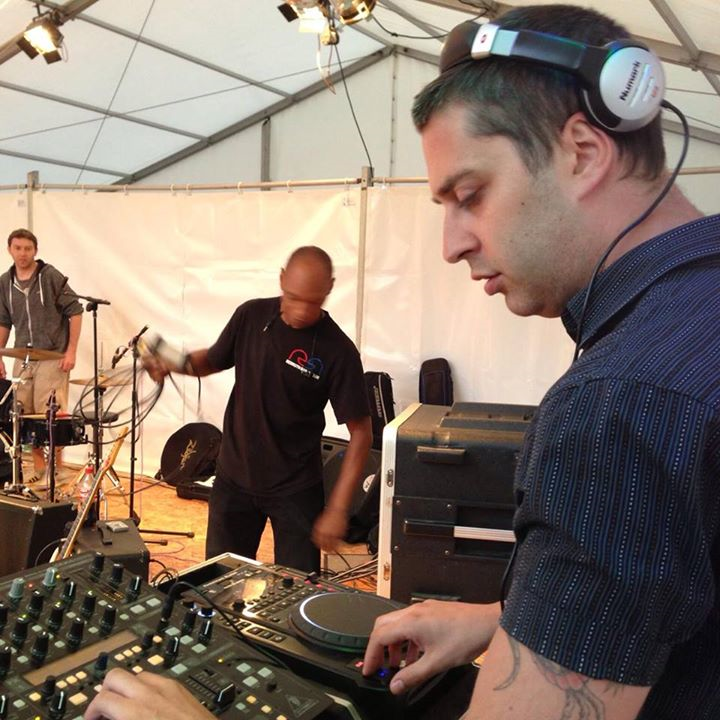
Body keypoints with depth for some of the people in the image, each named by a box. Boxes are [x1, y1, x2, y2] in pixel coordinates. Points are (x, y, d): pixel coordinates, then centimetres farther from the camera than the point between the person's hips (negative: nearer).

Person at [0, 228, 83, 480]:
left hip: (52, 357, -5)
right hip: (23, 358, 6)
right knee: (25, 416, 9)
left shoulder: (51, 276, -7)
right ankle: (39, 469, 22)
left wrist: (71, 351, -11)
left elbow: (75, 312, -7)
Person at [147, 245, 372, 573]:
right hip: (234, 477, 3)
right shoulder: (251, 316, -7)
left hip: (295, 488, -3)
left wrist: (338, 509, -19)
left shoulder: (338, 351, -18)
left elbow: (360, 433, -14)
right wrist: (179, 363, -11)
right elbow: (214, 359, 11)